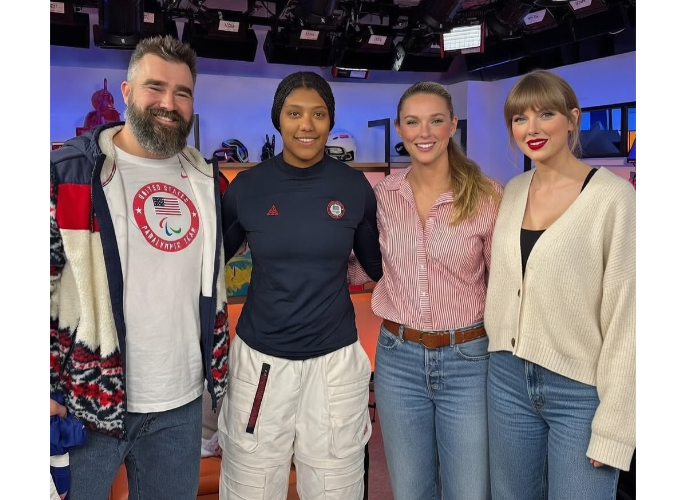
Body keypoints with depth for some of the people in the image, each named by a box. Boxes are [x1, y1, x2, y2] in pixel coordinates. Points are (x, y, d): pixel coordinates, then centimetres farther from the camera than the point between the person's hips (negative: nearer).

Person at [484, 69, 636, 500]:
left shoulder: (613, 196, -12)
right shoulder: (513, 191, 5)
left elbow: (626, 313, -13)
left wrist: (613, 424, -12)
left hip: (581, 391, -5)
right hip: (508, 378, 5)